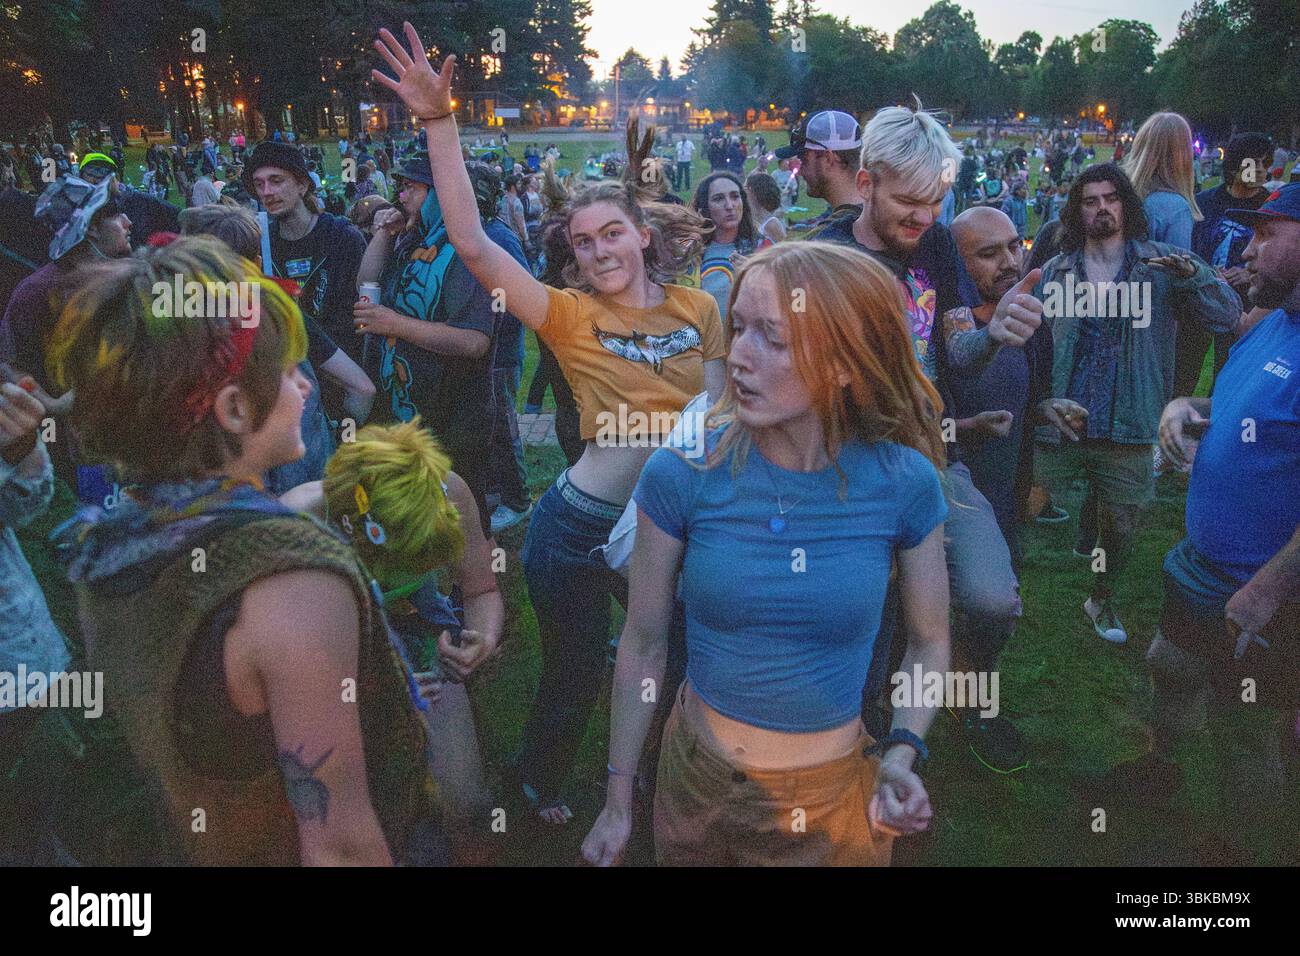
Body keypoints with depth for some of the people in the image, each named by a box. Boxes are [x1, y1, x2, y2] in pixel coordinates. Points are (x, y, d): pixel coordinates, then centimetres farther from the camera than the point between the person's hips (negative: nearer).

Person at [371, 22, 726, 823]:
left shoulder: (701, 309, 1)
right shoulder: (570, 316, -8)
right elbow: (472, 242, -18)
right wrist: (440, 123, -23)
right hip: (582, 524, -3)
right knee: (575, 676, 13)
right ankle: (539, 788, 44)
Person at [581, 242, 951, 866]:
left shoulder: (904, 482, -15)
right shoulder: (680, 472, -16)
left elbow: (929, 643, 0)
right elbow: (643, 643, -7)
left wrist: (902, 753, -16)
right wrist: (617, 803, -1)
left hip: (837, 799, 0)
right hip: (697, 783, 1)